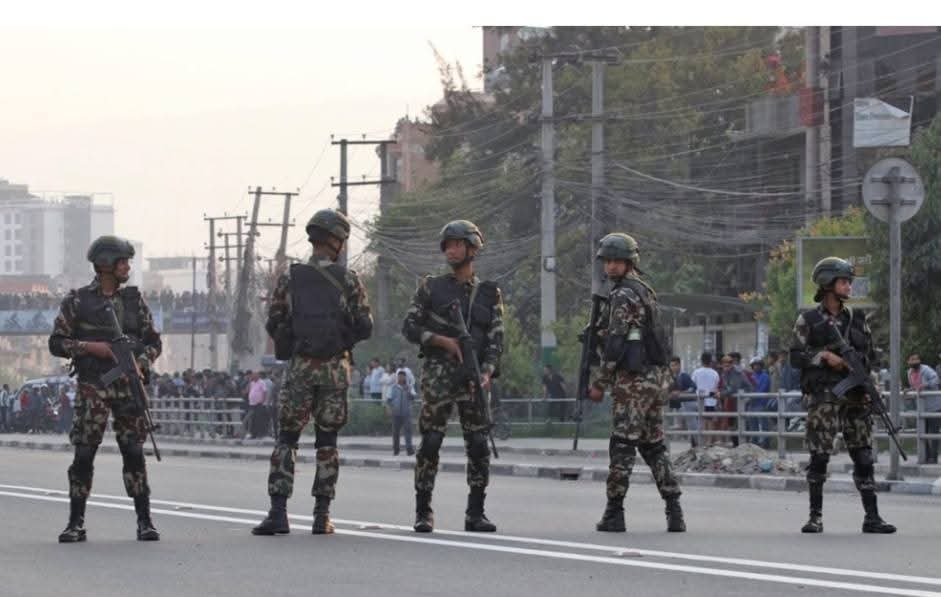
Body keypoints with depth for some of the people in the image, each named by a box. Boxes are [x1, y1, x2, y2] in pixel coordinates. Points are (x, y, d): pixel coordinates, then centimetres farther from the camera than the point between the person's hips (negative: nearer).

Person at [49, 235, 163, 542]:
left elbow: (153, 341, 14)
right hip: (92, 387, -2)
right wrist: (90, 347, -11)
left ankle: (144, 521, 2)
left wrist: (141, 362, -5)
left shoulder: (134, 299, 11)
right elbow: (56, 343, 2)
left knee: (134, 452, -2)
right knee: (83, 454, -4)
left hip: (128, 384, 2)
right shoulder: (77, 301, 1)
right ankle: (76, 523, 3)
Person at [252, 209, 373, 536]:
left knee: (286, 439, 5)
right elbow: (365, 327, -2)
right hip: (336, 368, 0)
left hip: (300, 367, 0)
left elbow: (274, 326, -1)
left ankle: (278, 513, -5)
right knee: (327, 441, 8)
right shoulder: (348, 280, -3)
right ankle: (322, 515, 5)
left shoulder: (289, 279, -1)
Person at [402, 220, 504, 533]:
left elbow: (495, 339, 5)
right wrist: (442, 340, -11)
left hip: (473, 377, 2)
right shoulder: (431, 287, 6)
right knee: (430, 444, -4)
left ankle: (475, 513, 4)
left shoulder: (489, 293, 10)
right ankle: (423, 512, 3)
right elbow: (409, 327, 3)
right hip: (438, 375, -2)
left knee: (479, 446, -3)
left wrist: (487, 372, -11)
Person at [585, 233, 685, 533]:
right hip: (657, 375, 9)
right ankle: (674, 512, 4)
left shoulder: (623, 295, -11)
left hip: (633, 379, -9)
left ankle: (614, 514, -5)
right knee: (653, 446, 10)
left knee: (622, 446, -6)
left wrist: (599, 382, -12)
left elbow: (615, 343, -16)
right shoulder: (646, 291, 18)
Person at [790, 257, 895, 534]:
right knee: (819, 457, -6)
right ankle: (815, 516, 1)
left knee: (864, 457, 1)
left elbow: (870, 352, 16)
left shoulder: (856, 319, 14)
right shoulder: (808, 320, 3)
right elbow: (796, 356, -1)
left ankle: (872, 516, 2)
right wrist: (825, 356, -13)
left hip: (855, 396, 4)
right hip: (823, 397, -4)